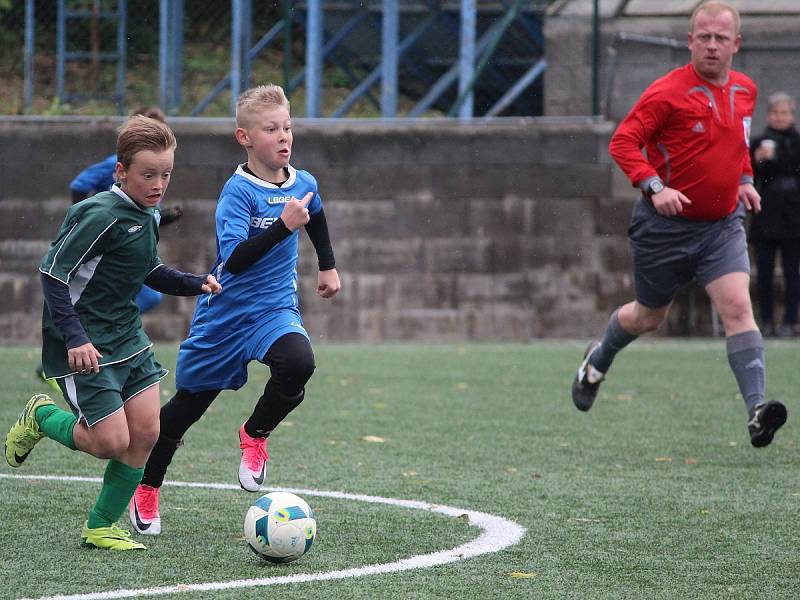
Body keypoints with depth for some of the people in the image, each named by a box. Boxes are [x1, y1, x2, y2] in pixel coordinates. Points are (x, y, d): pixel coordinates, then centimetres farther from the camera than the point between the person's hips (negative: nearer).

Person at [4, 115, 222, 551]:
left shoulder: (146, 216, 7)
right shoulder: (102, 216, -21)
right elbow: (53, 272, -21)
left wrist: (194, 284, 7)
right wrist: (74, 336, -26)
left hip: (127, 338, 8)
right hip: (84, 348, -8)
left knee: (146, 432, 1)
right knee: (112, 442, -8)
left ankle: (100, 526, 14)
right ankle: (42, 417, 21)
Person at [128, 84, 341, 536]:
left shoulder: (304, 183, -2)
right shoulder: (239, 191, -19)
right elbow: (235, 259, -32)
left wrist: (328, 266, 33)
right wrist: (284, 225, -39)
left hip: (275, 308, 3)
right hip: (226, 312, -3)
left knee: (298, 363, -30)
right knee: (189, 403, 9)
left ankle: (255, 435, 0)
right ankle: (147, 489, 32)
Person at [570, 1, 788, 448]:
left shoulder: (745, 90, 6)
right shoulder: (668, 92, -15)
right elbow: (623, 142, -16)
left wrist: (745, 180, 9)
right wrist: (654, 187, -28)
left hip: (723, 225, 4)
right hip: (667, 225, -4)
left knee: (738, 306, -17)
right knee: (650, 316, 14)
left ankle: (757, 412, -25)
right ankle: (598, 361, 46)